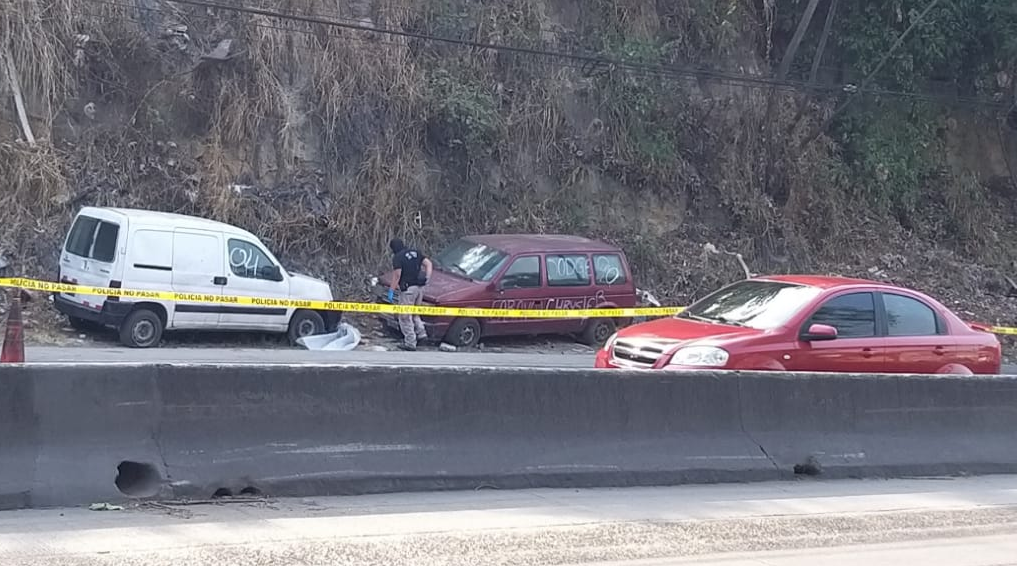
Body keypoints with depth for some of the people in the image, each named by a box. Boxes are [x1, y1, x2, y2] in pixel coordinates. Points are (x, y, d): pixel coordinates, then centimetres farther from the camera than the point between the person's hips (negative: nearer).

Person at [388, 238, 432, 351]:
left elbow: (397, 275, -16)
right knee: (414, 313, 25)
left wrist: (391, 290, -12)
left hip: (408, 288, -7)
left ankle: (410, 343, 3)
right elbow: (428, 263, 8)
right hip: (420, 287, 7)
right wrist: (427, 277, 6)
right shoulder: (415, 252, 12)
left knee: (405, 316, 3)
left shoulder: (397, 257, -9)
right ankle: (421, 333, 14)